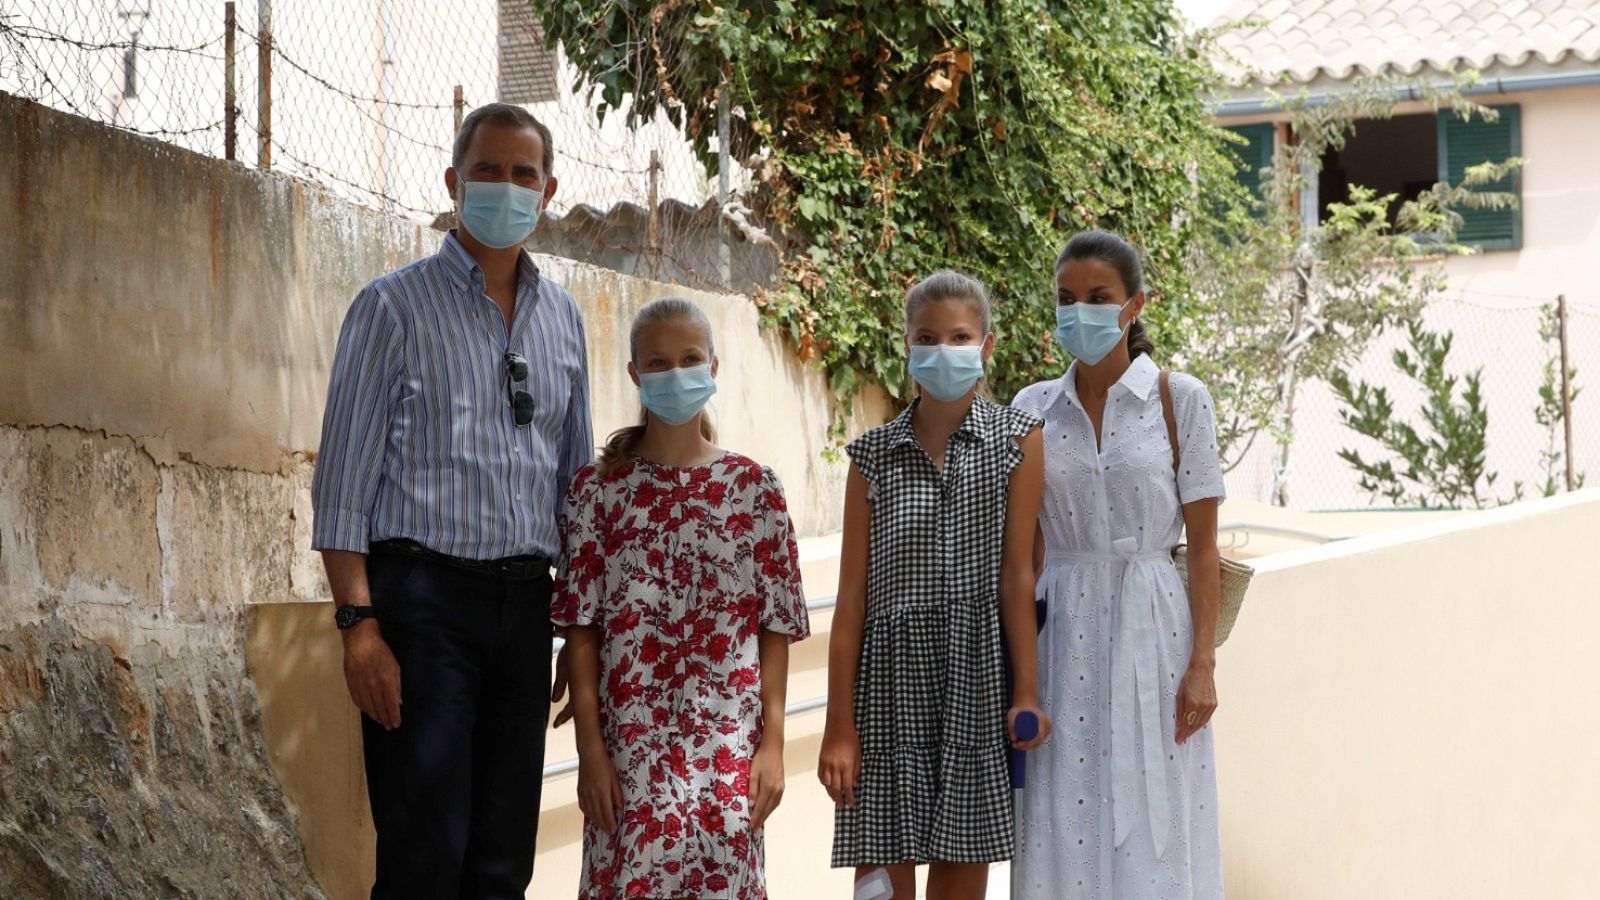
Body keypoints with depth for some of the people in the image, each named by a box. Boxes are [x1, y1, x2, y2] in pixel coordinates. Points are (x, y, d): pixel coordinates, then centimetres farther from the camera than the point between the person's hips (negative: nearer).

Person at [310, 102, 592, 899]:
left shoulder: (563, 318, 15)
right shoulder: (395, 306, -1)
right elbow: (342, 481, -5)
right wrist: (359, 626, -14)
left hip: (525, 602, 5)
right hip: (424, 598, -5)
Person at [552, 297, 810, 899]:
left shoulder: (753, 487, 4)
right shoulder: (600, 488, 3)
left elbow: (776, 628, 4)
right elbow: (582, 630, 1)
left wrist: (773, 742, -1)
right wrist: (589, 748, -5)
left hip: (729, 744, 0)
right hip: (631, 744, 0)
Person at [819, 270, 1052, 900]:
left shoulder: (1018, 440, 3)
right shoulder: (874, 456, 5)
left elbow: (1017, 575, -2)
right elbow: (852, 595, 3)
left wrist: (1027, 691, -9)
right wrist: (840, 725, -1)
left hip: (976, 680, -1)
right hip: (890, 680, 1)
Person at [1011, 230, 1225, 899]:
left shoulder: (1181, 400, 0)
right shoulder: (1033, 409, 8)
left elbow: (1203, 544, -2)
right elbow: (1027, 547, 10)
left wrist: (1202, 663, -9)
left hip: (1151, 628, -2)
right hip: (1061, 634, 2)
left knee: (1152, 831, -1)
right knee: (1064, 835, 2)